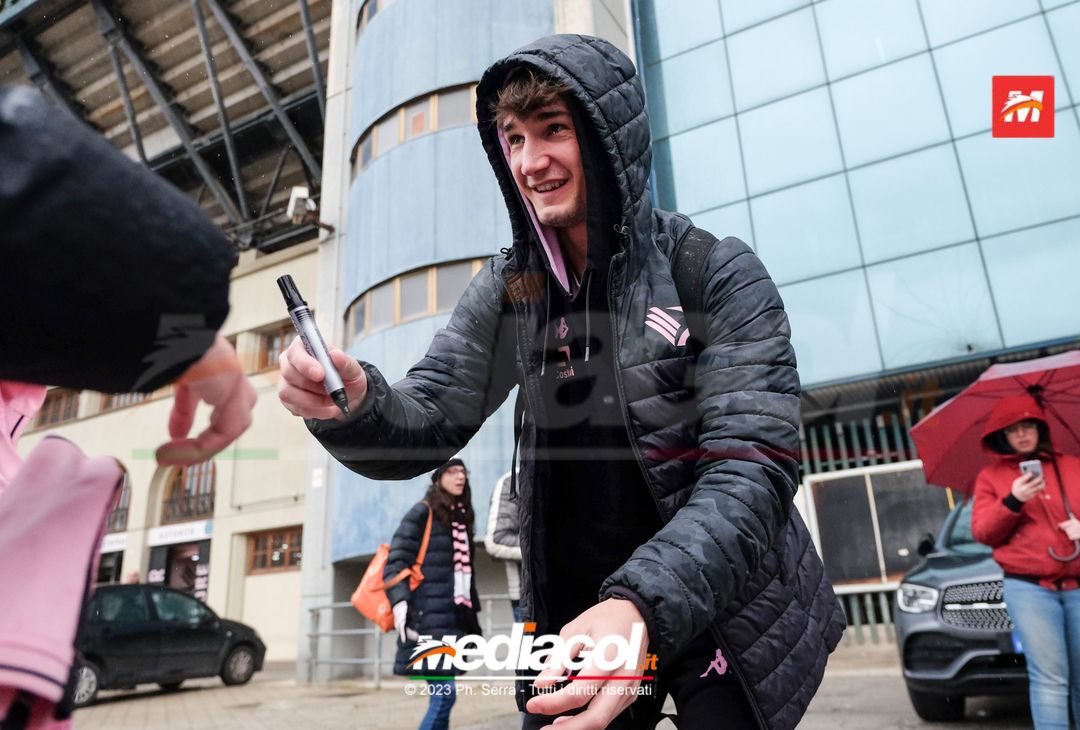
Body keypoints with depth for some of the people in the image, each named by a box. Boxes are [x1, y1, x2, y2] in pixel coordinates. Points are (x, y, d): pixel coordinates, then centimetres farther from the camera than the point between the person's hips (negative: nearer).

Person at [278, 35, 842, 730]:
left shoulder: (720, 275, -14)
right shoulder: (508, 290, -2)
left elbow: (752, 470, -21)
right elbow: (425, 422, -6)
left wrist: (644, 607, -36)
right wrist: (354, 403, -29)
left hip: (727, 619, -2)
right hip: (577, 619, 3)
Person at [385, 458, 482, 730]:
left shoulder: (462, 517, 18)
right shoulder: (423, 512, -3)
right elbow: (396, 560, -10)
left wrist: (472, 617, 19)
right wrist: (399, 600, -25)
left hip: (453, 619, 7)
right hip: (428, 618, -7)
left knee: (441, 697, 7)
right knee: (444, 694, -12)